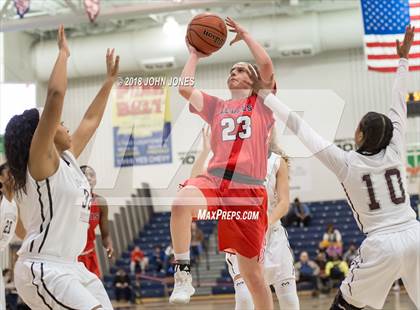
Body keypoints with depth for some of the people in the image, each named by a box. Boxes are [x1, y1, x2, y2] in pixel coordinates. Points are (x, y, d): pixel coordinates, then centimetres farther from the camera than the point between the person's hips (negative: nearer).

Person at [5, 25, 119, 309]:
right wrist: (63, 52, -11)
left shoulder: (67, 159, 13)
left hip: (69, 266, 10)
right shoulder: (41, 160, -10)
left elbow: (90, 121, 27)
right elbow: (55, 96, -20)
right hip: (43, 270, -9)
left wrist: (110, 80, 31)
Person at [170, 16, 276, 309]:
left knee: (252, 272, 2)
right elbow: (184, 88, 8)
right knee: (182, 200, -35)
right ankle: (183, 275, -26)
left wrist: (245, 34, 10)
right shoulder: (216, 106, 22)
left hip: (250, 191, -2)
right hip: (215, 181, 2)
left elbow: (266, 64, -3)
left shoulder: (262, 104, 12)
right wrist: (195, 55, 20)